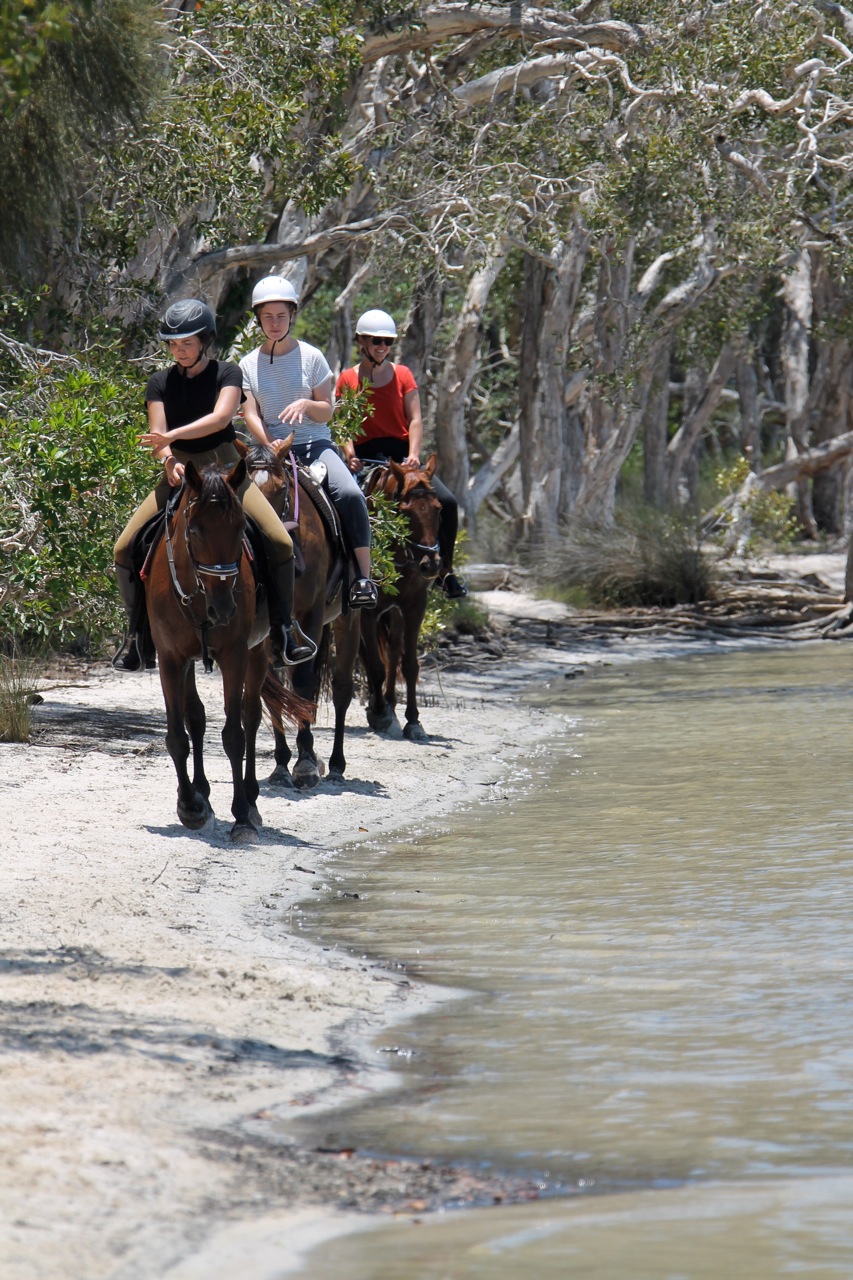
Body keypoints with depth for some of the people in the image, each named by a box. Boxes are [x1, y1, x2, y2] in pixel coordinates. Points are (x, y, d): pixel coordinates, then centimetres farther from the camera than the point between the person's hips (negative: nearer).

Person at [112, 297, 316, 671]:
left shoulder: (227, 373, -3)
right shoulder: (160, 384, 3)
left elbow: (220, 417, -20)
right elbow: (158, 436, -6)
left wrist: (173, 435, -32)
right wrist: (168, 459, -29)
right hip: (178, 473, 2)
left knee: (280, 542, -20)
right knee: (125, 549, -13)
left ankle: (284, 628, -4)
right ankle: (136, 631, 4)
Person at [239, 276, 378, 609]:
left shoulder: (311, 357, 6)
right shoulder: (248, 365, 9)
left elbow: (326, 411, 5)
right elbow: (251, 416, 1)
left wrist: (305, 404, -17)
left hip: (316, 444, -1)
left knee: (349, 494, -28)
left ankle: (364, 577, -25)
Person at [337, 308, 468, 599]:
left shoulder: (403, 375, 7)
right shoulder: (348, 379, 4)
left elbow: (415, 420, 1)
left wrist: (413, 455, -15)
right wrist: (350, 454, -19)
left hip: (401, 451, 2)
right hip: (366, 454, -1)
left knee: (447, 502, -16)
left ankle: (446, 570, 0)